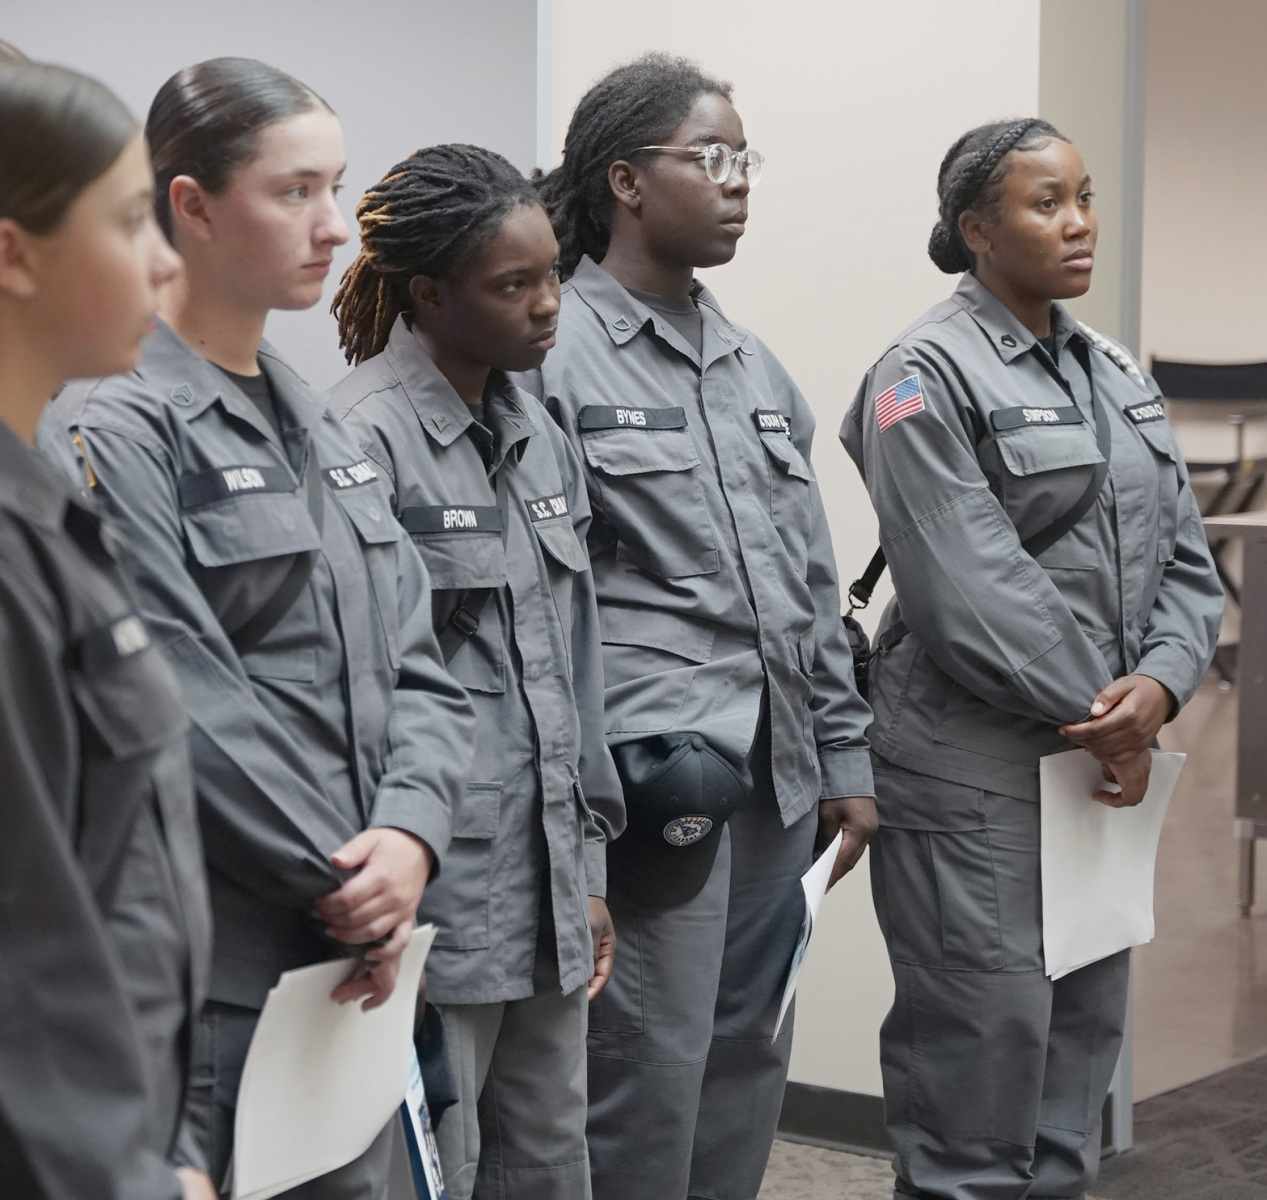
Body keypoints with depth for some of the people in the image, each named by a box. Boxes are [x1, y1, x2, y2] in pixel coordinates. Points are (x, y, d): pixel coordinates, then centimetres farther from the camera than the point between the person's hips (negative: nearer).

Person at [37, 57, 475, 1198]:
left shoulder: (321, 427, 14)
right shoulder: (113, 430, -12)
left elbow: (416, 669, 10)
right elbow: (185, 710, -17)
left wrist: (409, 837, -8)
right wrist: (346, 888, -11)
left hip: (354, 961, 8)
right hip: (200, 975, -7)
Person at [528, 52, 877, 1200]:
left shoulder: (755, 367, 17)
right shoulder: (550, 355, -8)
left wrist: (844, 755, 16)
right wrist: (608, 764, -16)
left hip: (778, 782, 8)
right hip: (648, 782, -8)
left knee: (747, 1073, 14)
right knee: (646, 1082, -4)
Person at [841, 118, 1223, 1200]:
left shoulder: (1117, 376, 13)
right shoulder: (928, 378, -10)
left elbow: (1183, 558, 9)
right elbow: (969, 594, -18)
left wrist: (1160, 685, -10)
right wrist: (1101, 717, -13)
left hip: (1106, 771, 7)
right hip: (976, 776, -7)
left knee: (1086, 1031, 14)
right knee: (985, 1039, -1)